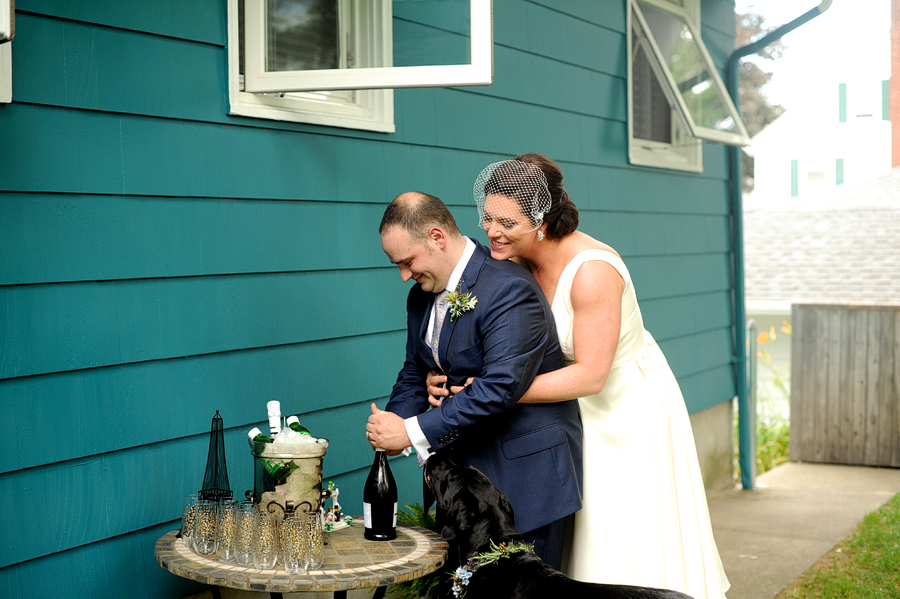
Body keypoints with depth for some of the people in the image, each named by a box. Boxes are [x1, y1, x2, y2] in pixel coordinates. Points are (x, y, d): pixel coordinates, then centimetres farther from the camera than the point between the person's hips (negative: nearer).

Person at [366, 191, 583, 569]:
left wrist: (413, 431, -29)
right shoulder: (421, 297, 7)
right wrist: (393, 423, -8)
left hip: (526, 469, -8)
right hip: (467, 463, 8)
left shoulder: (508, 289, -21)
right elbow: (415, 373, 15)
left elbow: (501, 385, -29)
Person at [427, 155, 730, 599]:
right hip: (576, 414, 7)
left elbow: (590, 375, -28)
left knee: (633, 551, 2)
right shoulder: (517, 261, -8)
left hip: (628, 408, -6)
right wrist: (445, 379, -18)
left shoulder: (592, 270, -29)